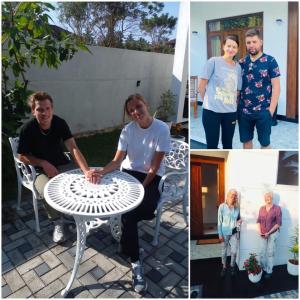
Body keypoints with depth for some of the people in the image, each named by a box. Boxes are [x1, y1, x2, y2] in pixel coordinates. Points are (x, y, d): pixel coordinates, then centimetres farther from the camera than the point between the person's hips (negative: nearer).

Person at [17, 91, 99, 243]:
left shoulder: (60, 123, -12)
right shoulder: (27, 129, -16)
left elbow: (73, 149, -22)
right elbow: (22, 156, -5)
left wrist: (86, 170, -37)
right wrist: (44, 164, -21)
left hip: (62, 164, 2)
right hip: (39, 169, -2)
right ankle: (58, 222, 1)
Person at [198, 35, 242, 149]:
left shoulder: (238, 67, 10)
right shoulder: (213, 61, -4)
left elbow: (237, 90, 17)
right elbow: (201, 85, -3)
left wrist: (233, 105, 10)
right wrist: (208, 101, 4)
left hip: (231, 112, 5)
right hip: (212, 111, -4)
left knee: (228, 145, 15)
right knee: (212, 145, 4)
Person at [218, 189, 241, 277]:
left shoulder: (237, 207, -1)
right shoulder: (222, 206, -13)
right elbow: (219, 221, -10)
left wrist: (239, 221, -9)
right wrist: (220, 234, -11)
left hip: (234, 232, 3)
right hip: (225, 232, -3)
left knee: (234, 251, 8)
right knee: (224, 251, 11)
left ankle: (232, 266, 33)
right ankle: (224, 267, 31)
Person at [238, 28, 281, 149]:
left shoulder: (270, 61, -4)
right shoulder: (242, 62, 6)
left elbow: (276, 86, -7)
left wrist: (271, 109, -12)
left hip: (263, 111, -3)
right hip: (243, 110, 3)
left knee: (265, 142, 9)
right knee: (246, 140, 13)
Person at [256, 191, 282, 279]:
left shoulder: (277, 208, -11)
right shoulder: (261, 208, 3)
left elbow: (278, 223, -12)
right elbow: (258, 220, 8)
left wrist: (269, 232, -15)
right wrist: (259, 231, -6)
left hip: (273, 233, -4)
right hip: (263, 234, 4)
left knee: (270, 253, 6)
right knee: (262, 252, 9)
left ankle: (269, 271, 19)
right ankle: (263, 269, 26)